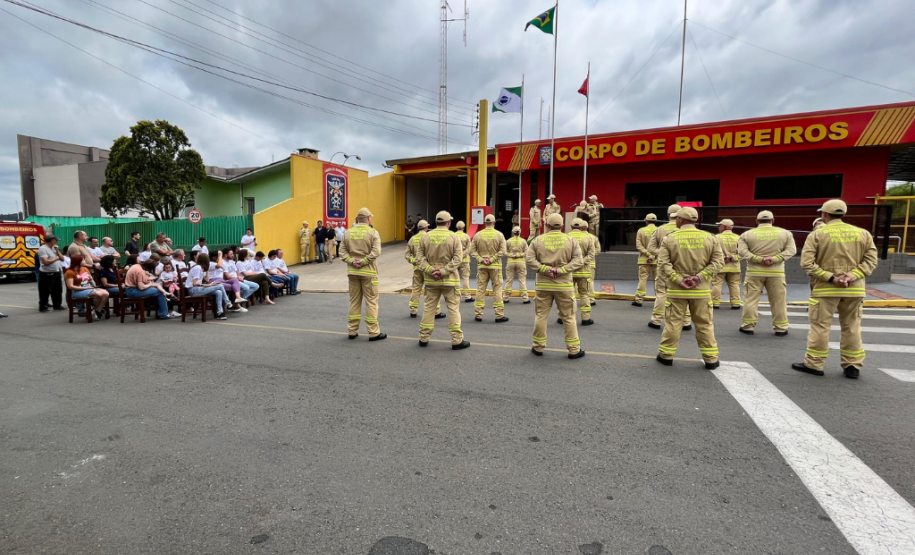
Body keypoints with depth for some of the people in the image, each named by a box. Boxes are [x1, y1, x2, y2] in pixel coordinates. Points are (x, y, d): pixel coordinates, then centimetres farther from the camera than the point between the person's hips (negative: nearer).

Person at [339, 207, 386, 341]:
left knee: (354, 301, 13)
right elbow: (376, 252, -18)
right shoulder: (372, 233, -8)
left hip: (352, 272, 5)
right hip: (368, 272, -4)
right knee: (371, 302, 2)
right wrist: (363, 262, -15)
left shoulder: (347, 233, 6)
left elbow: (342, 251, 1)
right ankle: (373, 333, 4)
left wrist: (351, 261, -7)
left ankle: (352, 331, 19)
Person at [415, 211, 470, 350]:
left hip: (431, 279, 3)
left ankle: (424, 338, 19)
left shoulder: (425, 237, 2)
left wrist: (431, 270, -9)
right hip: (449, 279, -3)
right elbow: (457, 259, -13)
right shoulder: (454, 237, -5)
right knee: (453, 308, 4)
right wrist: (442, 271, -15)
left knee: (429, 307, 13)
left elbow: (419, 258, -2)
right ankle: (457, 341, 6)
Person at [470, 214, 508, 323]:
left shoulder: (478, 235, 2)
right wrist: (492, 259, -9)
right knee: (497, 289, 4)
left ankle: (478, 314, 10)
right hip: (495, 266, -2)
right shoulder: (499, 235, -4)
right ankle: (499, 315, 6)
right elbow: (502, 251, -11)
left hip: (481, 266, 2)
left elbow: (472, 250, 0)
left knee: (480, 289, 7)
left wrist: (481, 259, -5)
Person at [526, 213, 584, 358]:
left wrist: (545, 269, -12)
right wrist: (560, 270, -13)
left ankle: (538, 347, 19)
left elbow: (529, 259, -7)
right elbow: (578, 261, -8)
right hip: (564, 285, 0)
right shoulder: (571, 241, 0)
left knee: (541, 316, 10)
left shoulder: (538, 240, 0)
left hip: (543, 285, 1)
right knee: (568, 318, 8)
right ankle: (574, 349, 14)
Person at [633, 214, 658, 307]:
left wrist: (648, 254, -10)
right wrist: (653, 256, -10)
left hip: (644, 260, 0)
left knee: (642, 279, 1)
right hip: (657, 260, 0)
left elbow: (638, 245, -8)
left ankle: (639, 299, -2)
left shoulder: (641, 231, 0)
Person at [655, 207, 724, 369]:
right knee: (704, 324, 10)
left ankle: (666, 355, 14)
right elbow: (717, 261, -2)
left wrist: (678, 280, -11)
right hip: (701, 290, 2)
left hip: (676, 290, -1)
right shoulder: (710, 238, 3)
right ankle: (711, 359, 17)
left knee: (673, 322, 6)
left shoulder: (670, 239, -5)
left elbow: (663, 264, -11)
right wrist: (700, 277, -8)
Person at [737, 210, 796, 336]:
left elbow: (742, 251, -9)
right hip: (776, 272, 1)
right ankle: (781, 328, 13)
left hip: (754, 272, -1)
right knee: (778, 301, 8)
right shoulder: (785, 233, 6)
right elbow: (791, 250, -3)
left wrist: (759, 259, -13)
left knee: (751, 299, 4)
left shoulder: (747, 234, 1)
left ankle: (748, 326, 6)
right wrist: (774, 259, -11)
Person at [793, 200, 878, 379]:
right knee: (851, 327, 13)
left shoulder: (817, 234, -5)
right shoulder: (862, 233, 7)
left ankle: (814, 364, 9)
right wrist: (853, 276, -8)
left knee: (820, 326, 3)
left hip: (826, 288, -4)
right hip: (855, 289, 4)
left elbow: (807, 263, -14)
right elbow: (871, 260, 1)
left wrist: (830, 277, -13)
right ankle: (852, 366, 19)